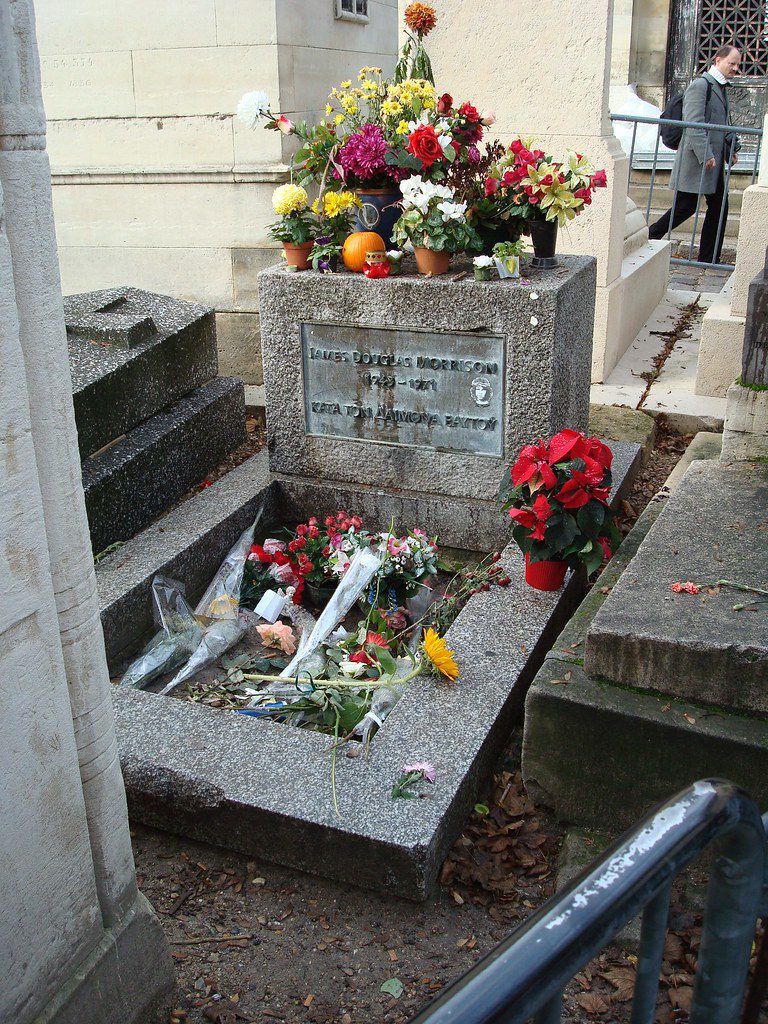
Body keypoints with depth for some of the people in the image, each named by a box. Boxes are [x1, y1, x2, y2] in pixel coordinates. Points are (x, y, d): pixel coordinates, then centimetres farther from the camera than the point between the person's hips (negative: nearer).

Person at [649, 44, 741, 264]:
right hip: (697, 162, -9)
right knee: (686, 207, -5)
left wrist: (731, 149, 13)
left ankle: (709, 260, 12)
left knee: (719, 206, 7)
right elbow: (694, 125, -19)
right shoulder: (700, 85, -11)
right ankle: (648, 238, 9)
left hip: (715, 161, 9)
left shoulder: (721, 88, 19)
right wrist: (705, 155, -22)